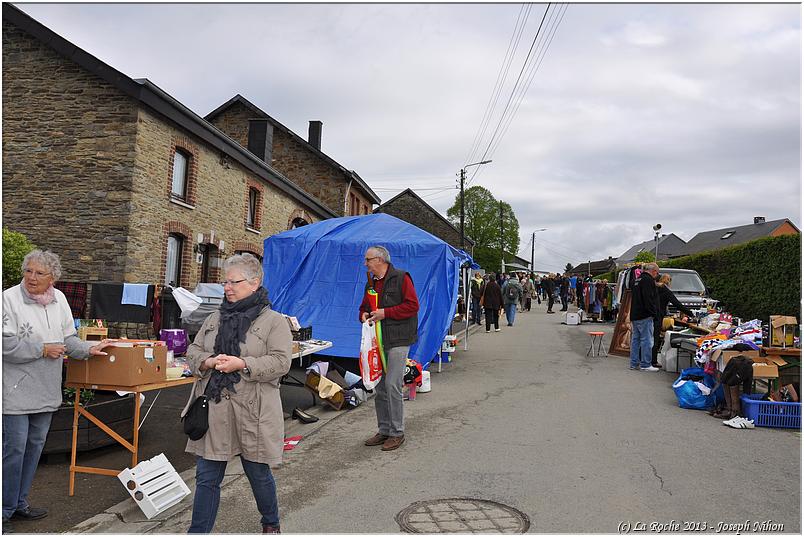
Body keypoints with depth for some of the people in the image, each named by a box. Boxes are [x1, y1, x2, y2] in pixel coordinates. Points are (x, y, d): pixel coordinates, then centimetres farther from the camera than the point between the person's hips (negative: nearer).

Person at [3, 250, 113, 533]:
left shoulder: (59, 299, 7)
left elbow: (68, 339, 12)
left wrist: (89, 349, -2)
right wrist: (43, 350, -16)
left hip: (45, 392, 7)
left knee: (35, 447, 16)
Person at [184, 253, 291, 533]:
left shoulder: (273, 321, -5)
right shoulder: (215, 319, 12)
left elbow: (281, 362, -13)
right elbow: (193, 352, 12)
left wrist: (242, 365, -21)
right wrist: (209, 362, -10)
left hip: (252, 413, -4)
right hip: (213, 411, 4)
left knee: (259, 474, 13)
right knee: (206, 477, 9)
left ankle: (271, 524, 38)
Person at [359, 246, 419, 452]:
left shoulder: (401, 278, -7)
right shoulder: (371, 284, 17)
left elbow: (413, 305, -14)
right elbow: (364, 307, 26)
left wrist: (385, 313, -16)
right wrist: (364, 315, 2)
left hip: (397, 340, -8)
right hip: (377, 341, 8)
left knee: (392, 385, -9)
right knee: (379, 387, 11)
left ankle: (397, 433, 3)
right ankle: (384, 430, 22)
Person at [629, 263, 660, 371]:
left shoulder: (638, 280, 20)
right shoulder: (648, 280, -11)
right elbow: (648, 298, -20)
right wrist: (653, 312, -14)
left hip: (635, 315, 10)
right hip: (645, 316, -10)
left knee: (635, 339, 11)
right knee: (646, 340, -6)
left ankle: (634, 363, 15)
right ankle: (645, 364, -4)